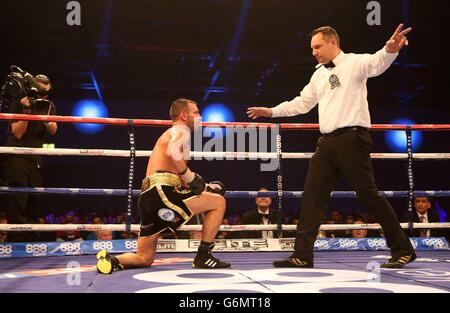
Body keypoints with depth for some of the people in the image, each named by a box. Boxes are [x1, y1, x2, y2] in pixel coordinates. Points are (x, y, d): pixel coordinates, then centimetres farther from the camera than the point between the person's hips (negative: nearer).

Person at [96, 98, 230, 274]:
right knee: (218, 202, 2)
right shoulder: (181, 130, 4)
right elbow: (172, 152, -21)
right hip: (161, 193, -9)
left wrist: (205, 188, 23)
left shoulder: (169, 134, 34)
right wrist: (191, 178, -12)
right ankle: (203, 256, 1)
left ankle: (110, 260, -6)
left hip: (147, 197, 9)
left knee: (145, 259, 18)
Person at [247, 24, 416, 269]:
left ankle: (403, 250, 9)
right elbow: (301, 103, 30)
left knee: (369, 194, -5)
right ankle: (302, 255, 7)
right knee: (312, 196, 2)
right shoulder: (318, 75, 20)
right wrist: (272, 112, 32)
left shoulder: (354, 63, -2)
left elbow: (377, 63, -23)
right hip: (327, 142, 8)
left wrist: (390, 50, -45)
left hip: (351, 139, -7)